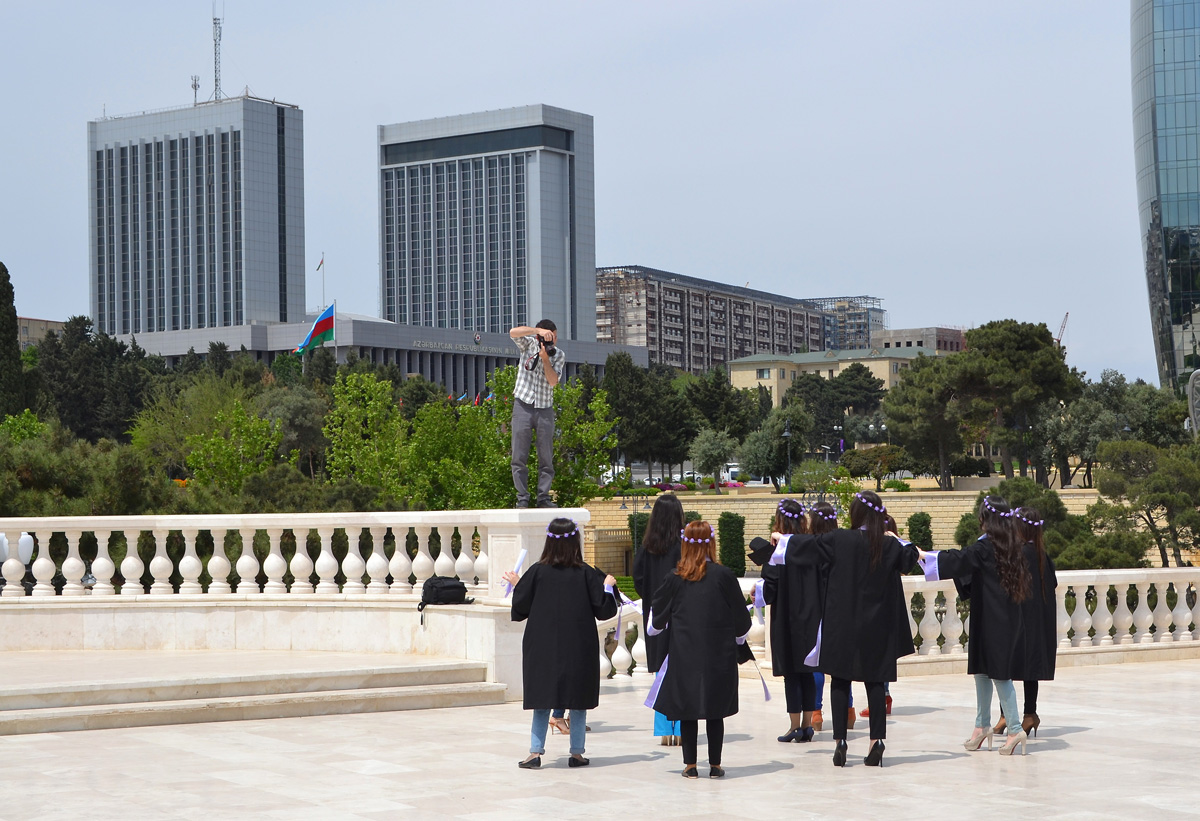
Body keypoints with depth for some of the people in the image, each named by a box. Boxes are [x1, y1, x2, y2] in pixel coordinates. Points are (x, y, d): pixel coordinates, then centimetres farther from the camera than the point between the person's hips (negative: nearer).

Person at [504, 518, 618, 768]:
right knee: (578, 700, 9)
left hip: (543, 647, 1)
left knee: (542, 700, 6)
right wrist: (608, 586, 12)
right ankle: (577, 753, 10)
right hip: (579, 649, 0)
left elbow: (520, 609, -2)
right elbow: (603, 609, -5)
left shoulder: (537, 572, -7)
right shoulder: (586, 573, -8)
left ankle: (535, 752, 0)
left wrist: (516, 584, 13)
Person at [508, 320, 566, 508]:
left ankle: (543, 498, 3)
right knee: (519, 457, -4)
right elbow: (513, 332, -16)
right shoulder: (529, 344, 3)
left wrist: (545, 359, -17)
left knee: (546, 458, -1)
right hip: (523, 406, -1)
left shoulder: (559, 355, 5)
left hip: (545, 408, 1)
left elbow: (553, 380, -7)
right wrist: (539, 331, -24)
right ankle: (522, 499, -1)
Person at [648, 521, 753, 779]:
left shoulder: (674, 578, -4)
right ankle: (715, 765, 10)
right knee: (715, 712, 7)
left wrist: (654, 627, 31)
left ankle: (690, 765, 9)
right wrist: (739, 638, 21)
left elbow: (658, 616, 8)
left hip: (684, 655, 1)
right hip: (718, 654, 0)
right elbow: (740, 615, 2)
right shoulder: (724, 575, -7)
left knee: (687, 710, 7)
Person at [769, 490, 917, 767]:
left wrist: (781, 539, 23)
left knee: (840, 681, 5)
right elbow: (909, 559, 19)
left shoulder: (839, 540, -9)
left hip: (842, 623, -2)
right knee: (875, 681, 7)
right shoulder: (889, 545, -3)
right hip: (876, 627, 2)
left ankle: (840, 741, 0)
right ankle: (876, 741, -1)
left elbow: (804, 547, 4)